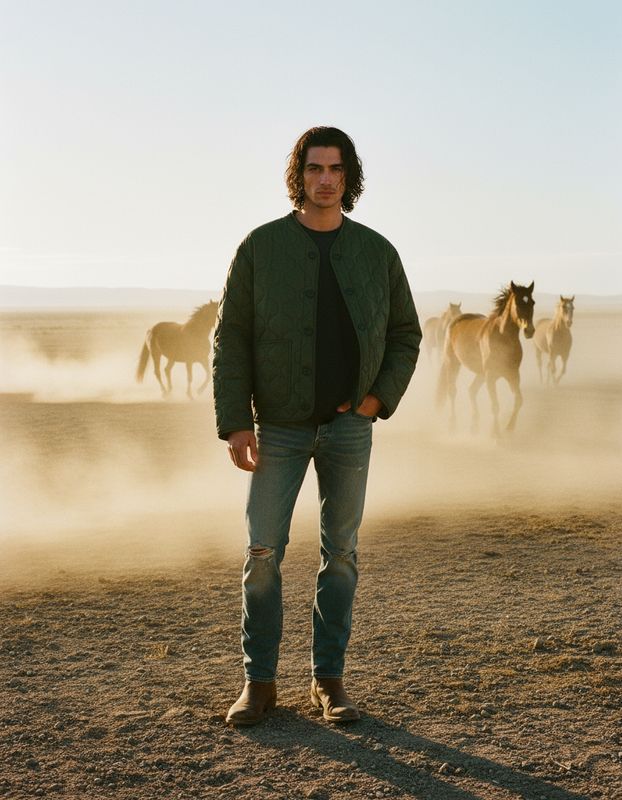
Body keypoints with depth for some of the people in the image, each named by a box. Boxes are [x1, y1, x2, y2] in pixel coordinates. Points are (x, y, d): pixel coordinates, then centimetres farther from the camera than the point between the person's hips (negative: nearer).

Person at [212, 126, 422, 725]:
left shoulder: (376, 251, 2)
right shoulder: (261, 246, -4)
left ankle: (329, 681, 17)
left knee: (340, 553, 6)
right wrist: (234, 423, -12)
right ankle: (258, 683, 11)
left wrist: (380, 398, -6)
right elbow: (231, 338, -4)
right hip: (279, 428, -1)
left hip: (350, 426, 2)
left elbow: (404, 335, 10)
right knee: (263, 552, -2)